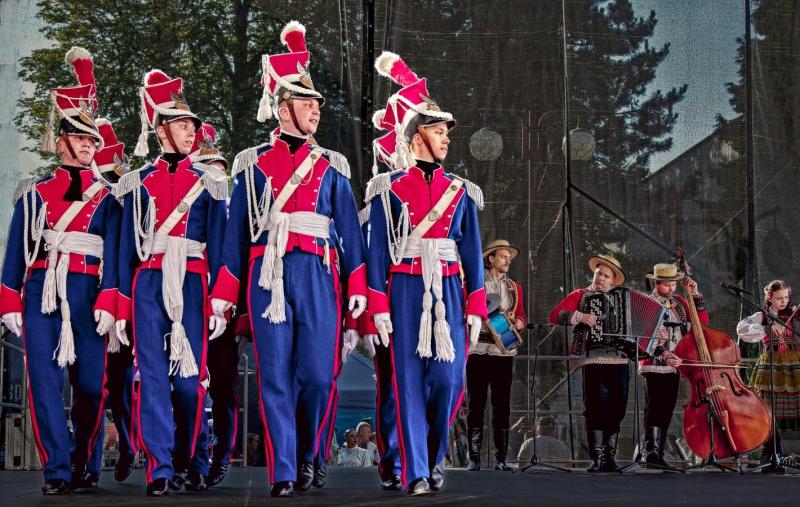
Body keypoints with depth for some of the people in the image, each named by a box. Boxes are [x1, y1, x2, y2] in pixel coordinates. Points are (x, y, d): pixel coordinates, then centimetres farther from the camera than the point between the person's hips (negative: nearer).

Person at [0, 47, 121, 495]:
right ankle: (58, 471, -4)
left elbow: (114, 254, 2)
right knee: (45, 381, -7)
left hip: (87, 293, 0)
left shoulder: (107, 197, 9)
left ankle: (84, 466, 18)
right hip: (41, 293, 0)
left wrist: (107, 302, -9)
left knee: (91, 383, 1)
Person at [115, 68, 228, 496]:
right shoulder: (139, 183, 11)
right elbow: (126, 248, 11)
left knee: (189, 377, -2)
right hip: (148, 283, 0)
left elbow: (217, 246, 7)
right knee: (153, 376, -5)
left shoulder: (207, 183, 10)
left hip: (190, 284, 0)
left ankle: (187, 461, 15)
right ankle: (160, 469, -2)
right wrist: (122, 307, 5)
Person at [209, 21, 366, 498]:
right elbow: (237, 233, 10)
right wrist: (224, 292, 5)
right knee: (276, 376, -2)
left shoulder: (332, 166, 12)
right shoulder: (252, 164, 10)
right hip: (268, 275, -1)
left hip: (318, 275, 1)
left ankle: (307, 455, 20)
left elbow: (350, 230, 9)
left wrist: (358, 287, 0)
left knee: (318, 374, -3)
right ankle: (283, 472, 3)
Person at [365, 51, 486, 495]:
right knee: (410, 381, -3)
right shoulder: (389, 190, 4)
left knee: (449, 379, -6)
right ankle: (415, 472, 3)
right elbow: (378, 252, 2)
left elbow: (471, 252, 12)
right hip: (406, 291, -2)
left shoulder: (460, 192, 12)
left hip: (448, 291, 2)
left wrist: (475, 306, 5)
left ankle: (433, 456, 17)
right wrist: (379, 306, -5)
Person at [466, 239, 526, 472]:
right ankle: (474, 458, 0)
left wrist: (518, 323, -4)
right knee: (476, 403, -3)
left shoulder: (514, 287, 16)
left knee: (502, 405, 2)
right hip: (478, 350, -3)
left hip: (504, 351, 3)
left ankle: (501, 458, 6)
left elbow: (521, 317, 18)